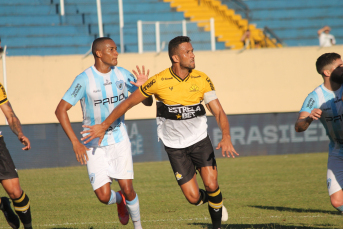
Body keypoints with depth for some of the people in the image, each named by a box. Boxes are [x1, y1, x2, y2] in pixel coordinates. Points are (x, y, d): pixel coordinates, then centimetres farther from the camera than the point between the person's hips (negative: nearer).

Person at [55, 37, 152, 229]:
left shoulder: (123, 75, -1)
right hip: (95, 145, -2)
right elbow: (61, 110, -13)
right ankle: (119, 199, 27)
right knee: (104, 196, -9)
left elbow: (147, 102, 5)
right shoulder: (84, 80, -14)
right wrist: (75, 142, -18)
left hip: (119, 140, 2)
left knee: (127, 188, -9)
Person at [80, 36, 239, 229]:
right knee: (194, 198, -7)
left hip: (200, 140, 1)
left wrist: (226, 137, -30)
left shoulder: (202, 79, -10)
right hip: (175, 146, -1)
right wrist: (104, 126, -2)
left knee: (211, 185, -17)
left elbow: (218, 112, -11)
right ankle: (210, 198, 32)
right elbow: (128, 103, -6)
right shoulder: (159, 81, -16)